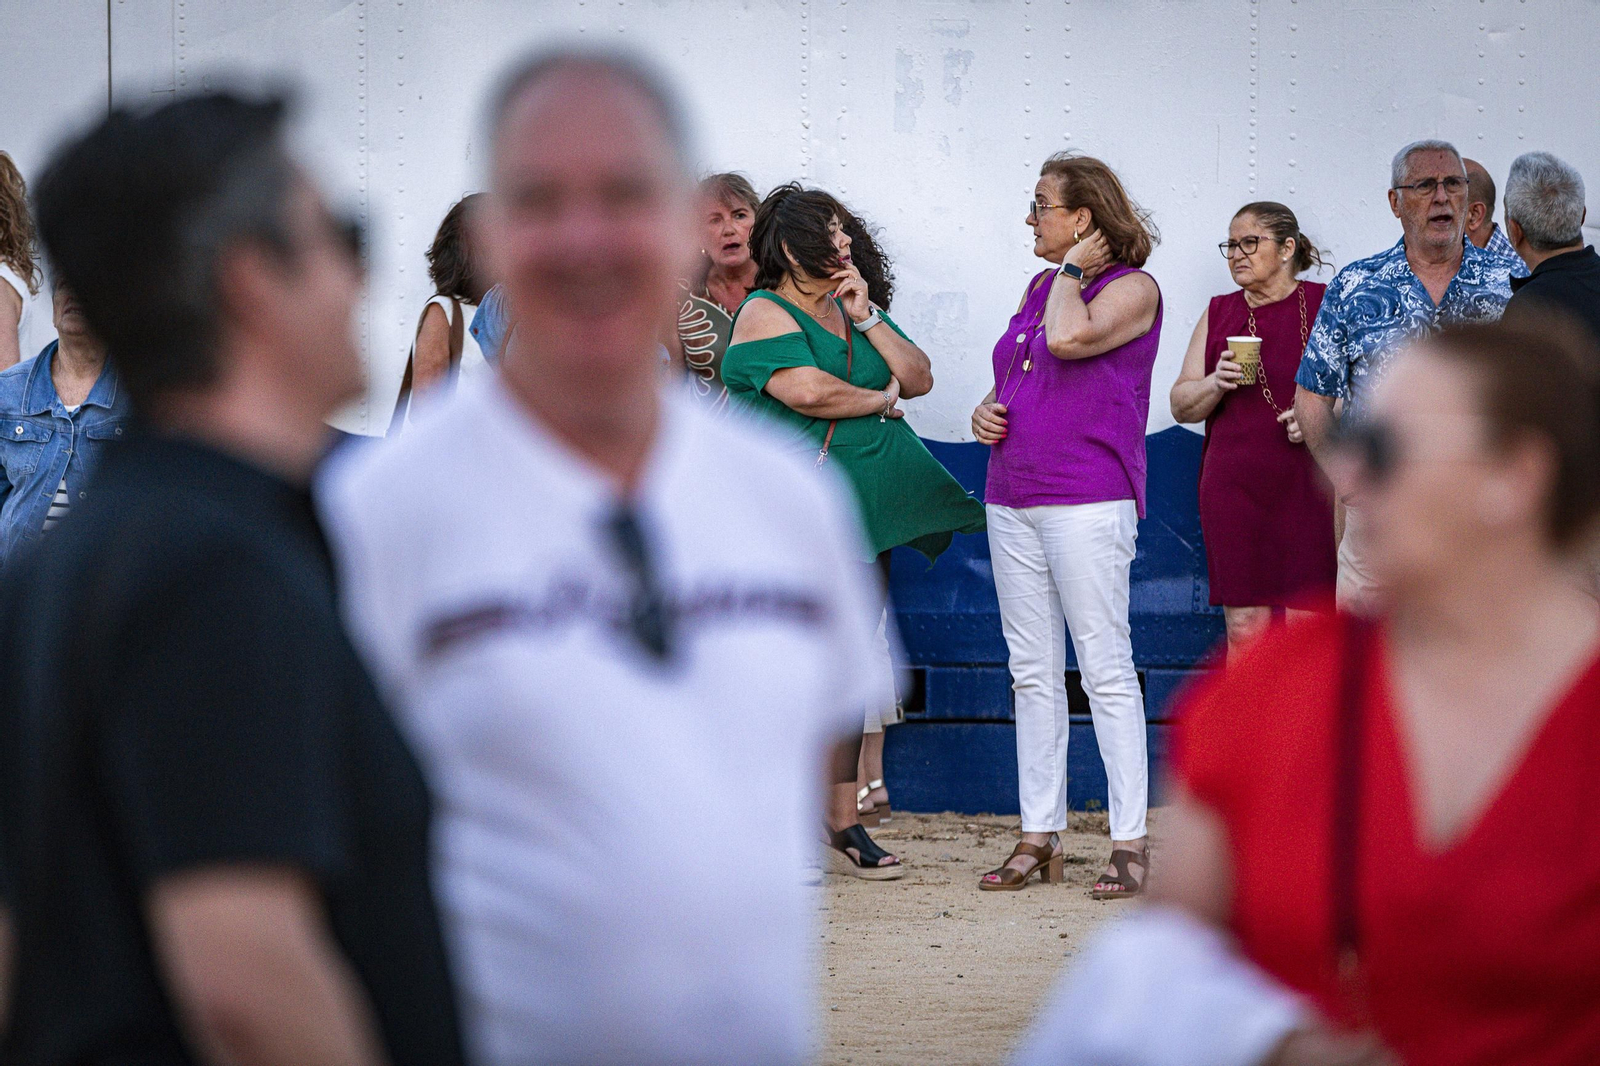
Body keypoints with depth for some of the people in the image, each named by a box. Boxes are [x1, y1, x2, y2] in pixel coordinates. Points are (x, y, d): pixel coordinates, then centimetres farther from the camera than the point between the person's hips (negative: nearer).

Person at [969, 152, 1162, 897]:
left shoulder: (1132, 287, -4)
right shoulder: (1040, 287, 18)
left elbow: (1071, 338, -23)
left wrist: (1073, 270, -6)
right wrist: (985, 413, 6)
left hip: (1087, 496, -8)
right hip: (1012, 495, 8)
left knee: (1105, 667, -8)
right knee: (1033, 671, 8)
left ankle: (1130, 842, -6)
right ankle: (1039, 837, 12)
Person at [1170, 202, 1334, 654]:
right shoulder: (1219, 314, 14)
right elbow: (1181, 405, 14)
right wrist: (1217, 383, -7)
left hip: (1307, 487, -3)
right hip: (1234, 490, 3)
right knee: (1243, 627, 0)